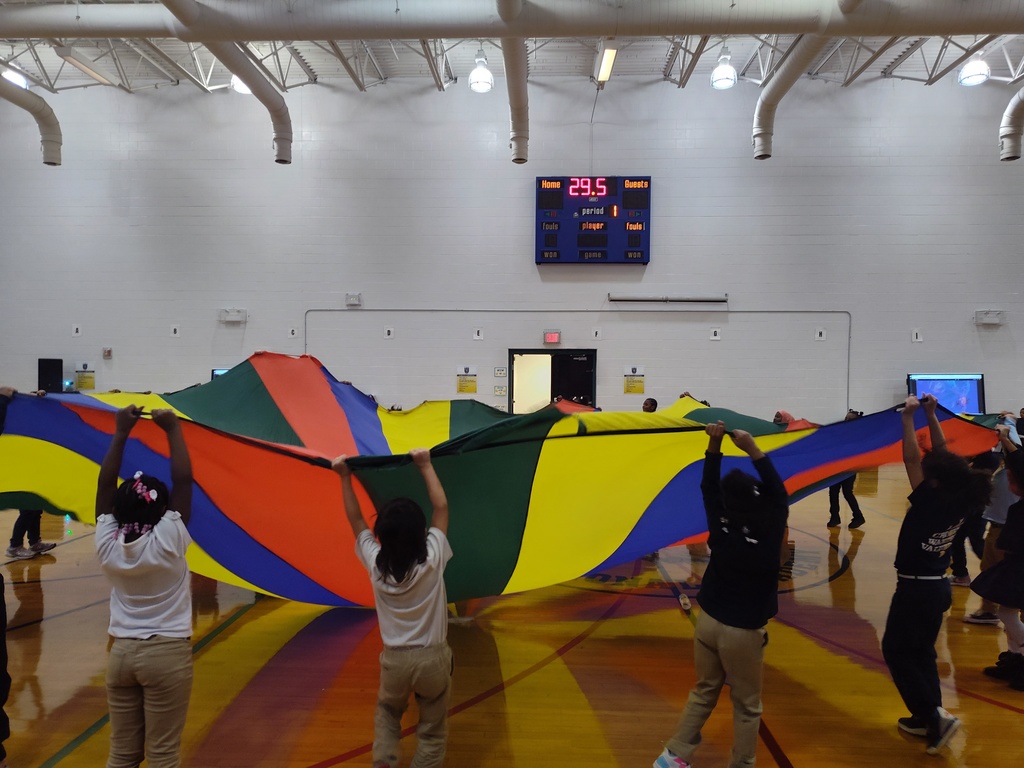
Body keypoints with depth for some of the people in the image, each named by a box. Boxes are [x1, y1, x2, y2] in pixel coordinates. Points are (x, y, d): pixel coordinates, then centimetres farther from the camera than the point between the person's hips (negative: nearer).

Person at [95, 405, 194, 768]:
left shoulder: (107, 544, -5)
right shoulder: (168, 541, -15)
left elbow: (105, 484, 2)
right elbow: (183, 479, -13)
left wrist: (121, 433, 4)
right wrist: (173, 429, -6)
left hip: (121, 652, 4)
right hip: (167, 652, -4)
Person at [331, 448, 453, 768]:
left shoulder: (375, 563, -11)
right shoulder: (432, 559, -15)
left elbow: (355, 519, 2)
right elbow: (441, 507, -6)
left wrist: (345, 477, 6)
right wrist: (425, 466, -2)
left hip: (394, 659, 2)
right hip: (432, 658, -2)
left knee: (387, 713, 29)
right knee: (433, 729, 15)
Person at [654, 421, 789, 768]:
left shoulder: (720, 527, -10)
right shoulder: (769, 535, -20)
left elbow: (708, 488, -1)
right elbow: (779, 492, -12)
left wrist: (714, 445, -8)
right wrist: (753, 449, -15)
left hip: (708, 621, 4)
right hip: (743, 631, -4)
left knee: (703, 692, 19)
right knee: (747, 705, 13)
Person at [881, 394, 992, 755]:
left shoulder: (930, 502, -24)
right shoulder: (960, 502, -4)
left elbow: (911, 458, -23)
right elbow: (942, 456, 4)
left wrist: (909, 416, -17)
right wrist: (931, 415, 3)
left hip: (916, 589, -8)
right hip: (939, 588, 8)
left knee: (895, 652, 6)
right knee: (922, 651, 20)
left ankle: (935, 717, -2)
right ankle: (927, 718, 25)